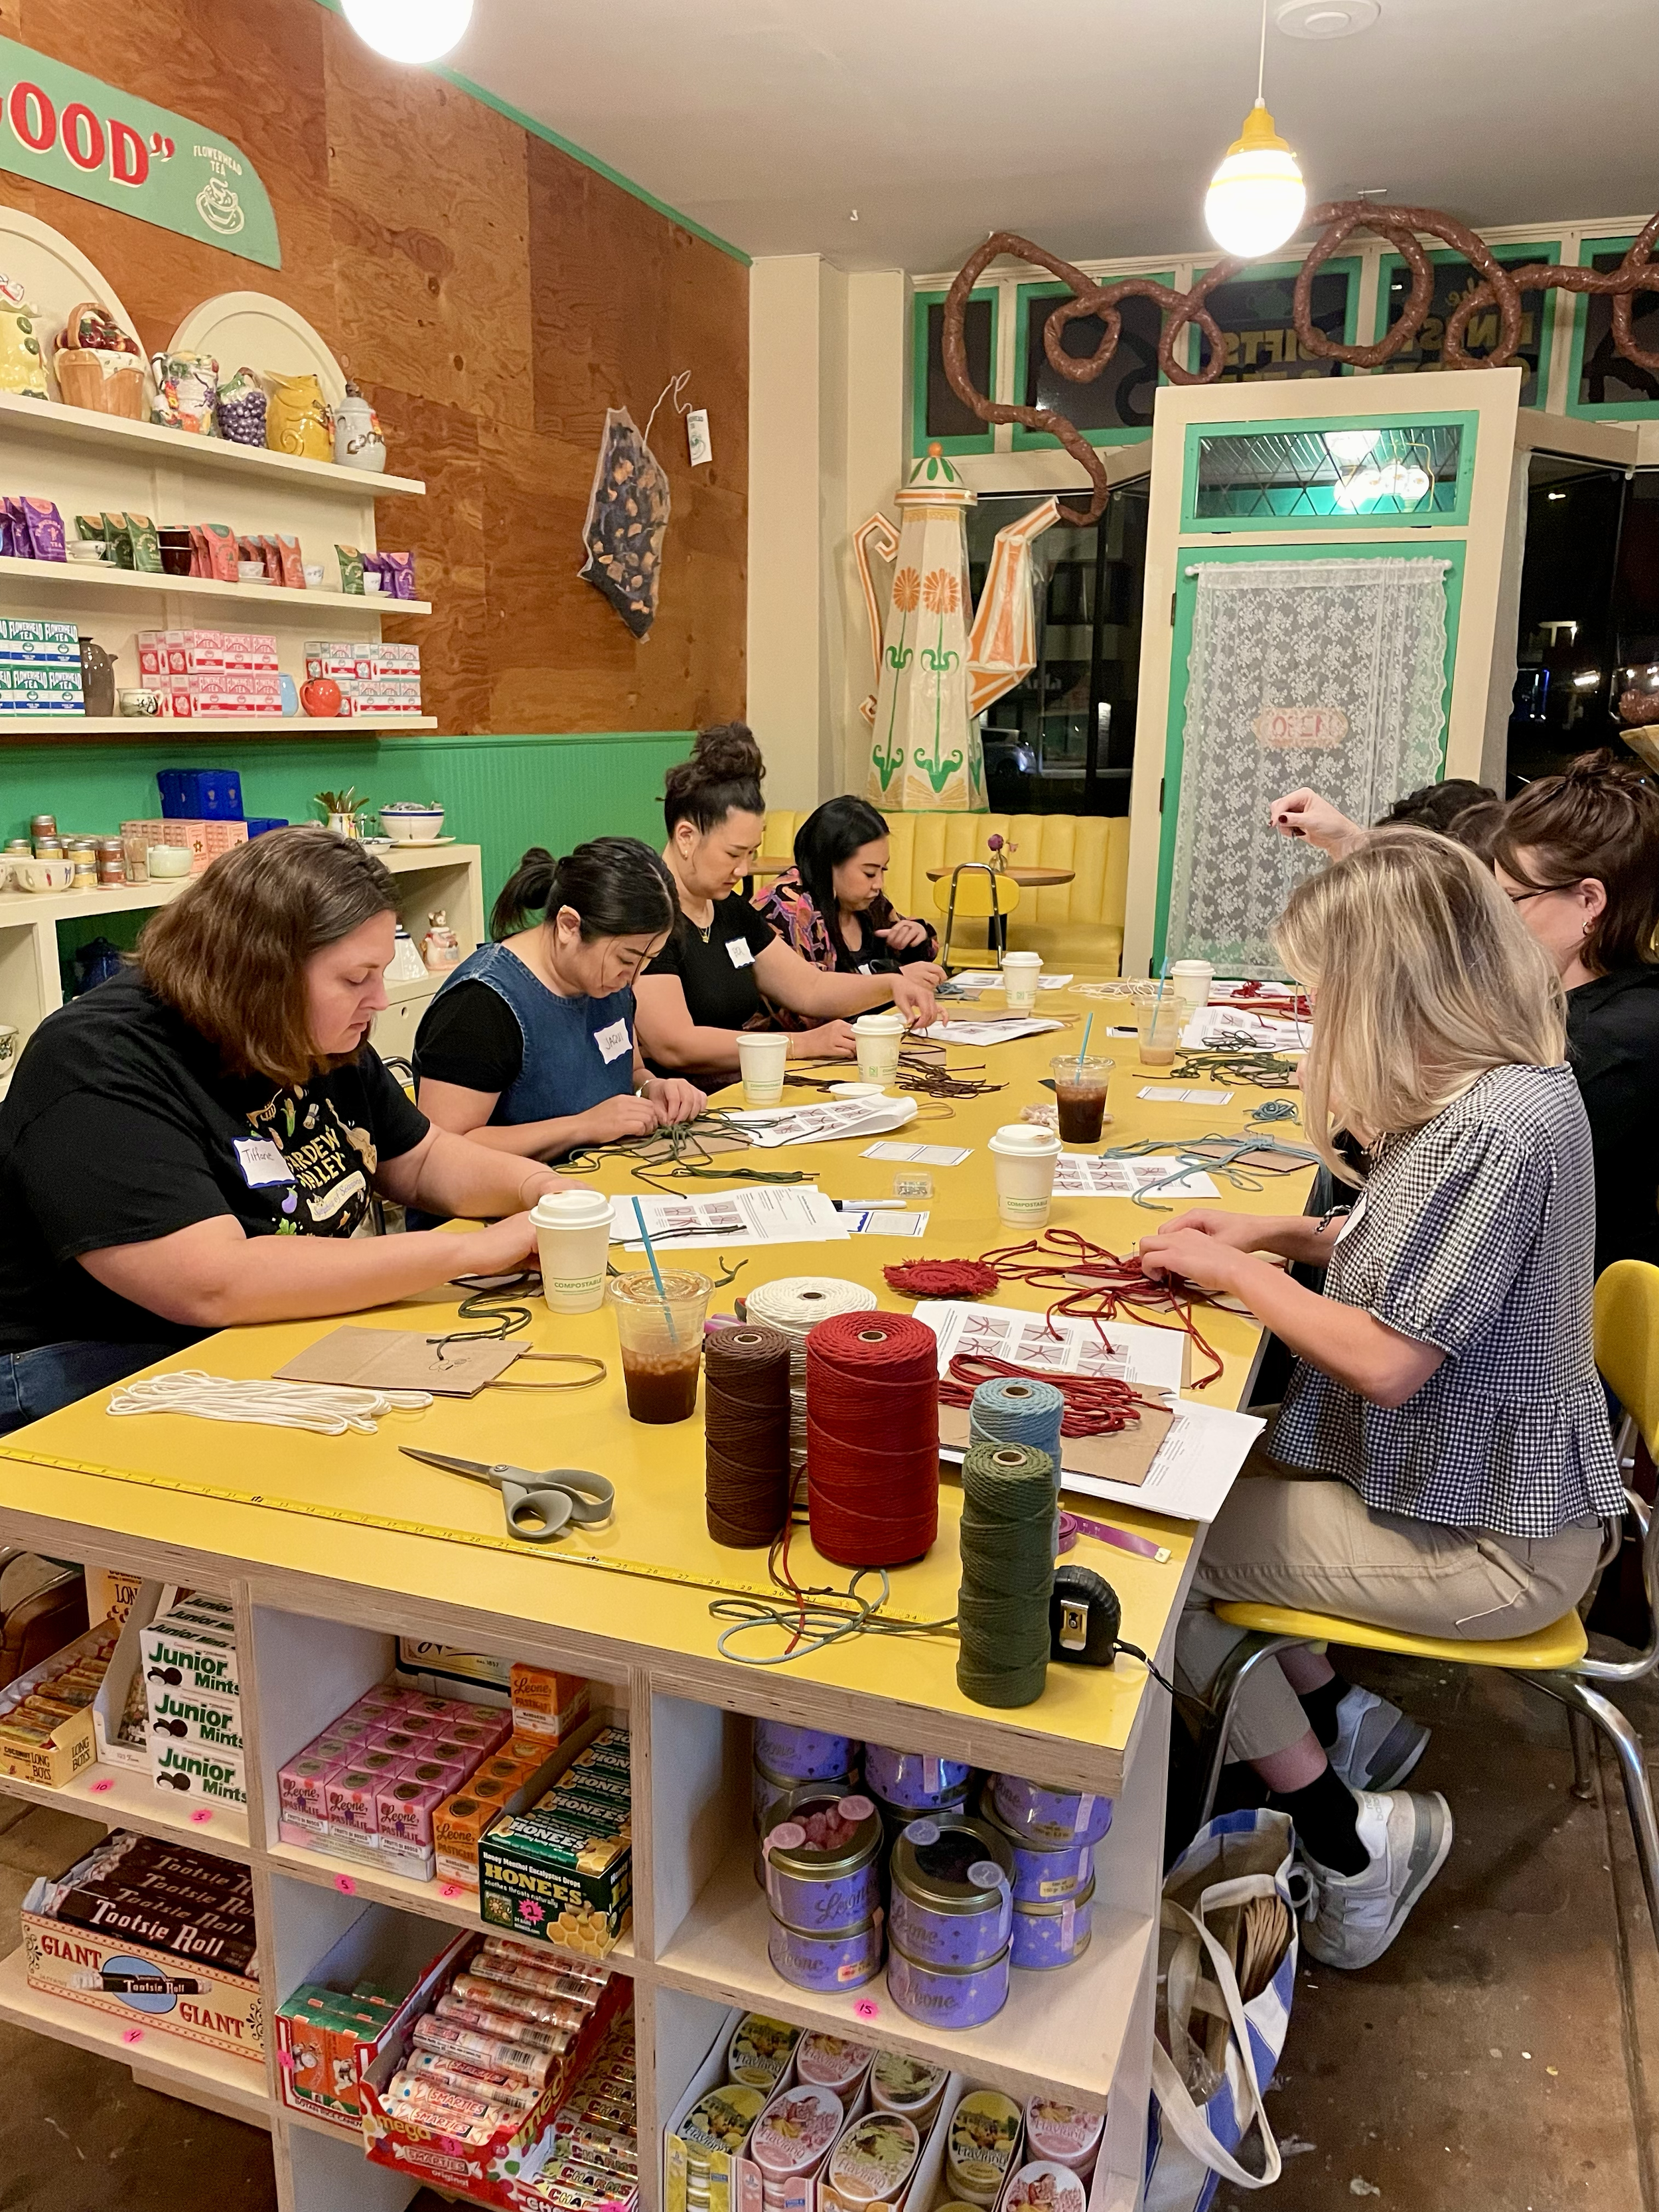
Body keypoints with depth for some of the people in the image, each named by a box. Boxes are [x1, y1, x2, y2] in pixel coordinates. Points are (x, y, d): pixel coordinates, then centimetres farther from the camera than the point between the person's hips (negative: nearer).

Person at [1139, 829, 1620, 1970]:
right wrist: (1287, 1234, 3)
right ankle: (1344, 1718, 18)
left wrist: (1234, 1271, -14)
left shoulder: (1502, 1127, -29)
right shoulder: (1498, 1086, 1)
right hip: (1467, 1482, 9)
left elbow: (1386, 1361, -28)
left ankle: (1352, 1840, 8)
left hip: (1480, 1541, -9)